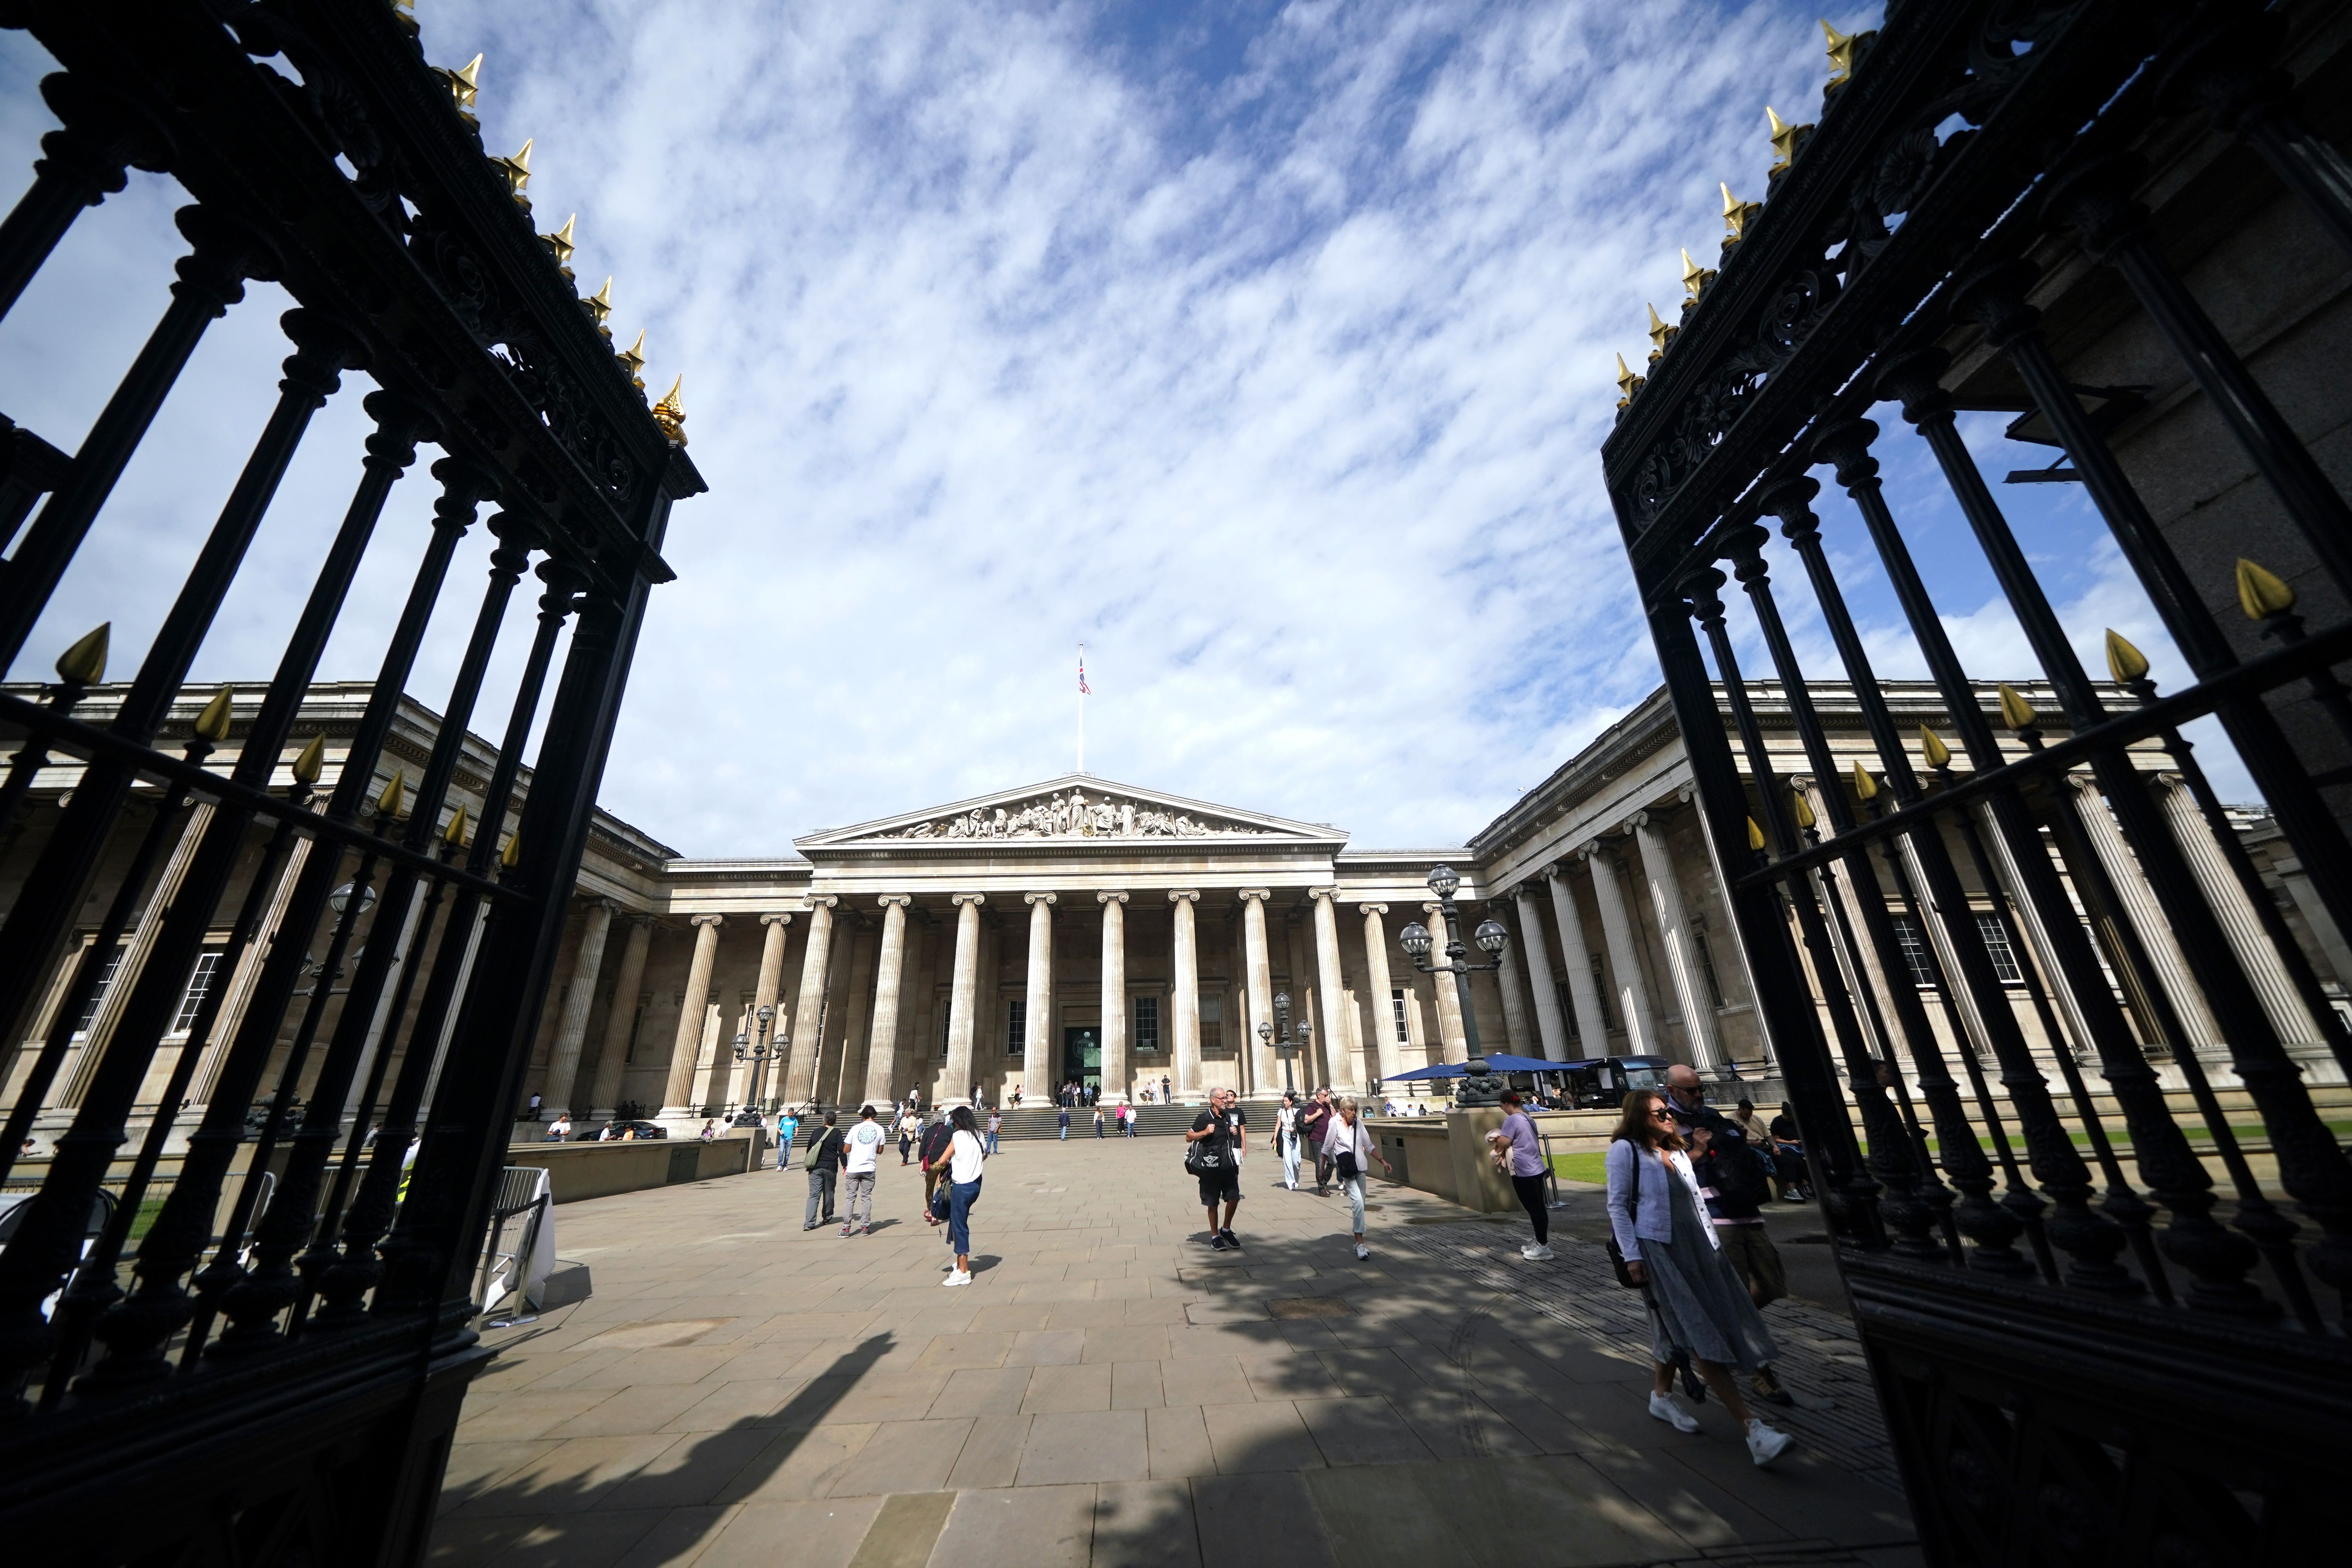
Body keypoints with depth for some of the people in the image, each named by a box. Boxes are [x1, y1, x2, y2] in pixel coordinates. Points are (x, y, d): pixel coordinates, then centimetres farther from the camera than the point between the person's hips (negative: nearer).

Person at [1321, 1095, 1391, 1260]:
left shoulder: (1358, 1123, 6)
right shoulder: (1335, 1123, -8)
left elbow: (1369, 1146, 14)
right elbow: (1327, 1149, -1)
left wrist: (1383, 1161, 6)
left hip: (1361, 1167, 5)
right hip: (1346, 1170, -5)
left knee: (1360, 1204, 9)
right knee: (1358, 1202, -18)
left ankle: (1358, 1242, 22)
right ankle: (1360, 1244, -16)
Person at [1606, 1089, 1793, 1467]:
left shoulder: (1676, 1151, 15)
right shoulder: (1625, 1150, -10)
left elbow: (1696, 1201, 19)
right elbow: (1618, 1206, -10)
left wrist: (1712, 1243, 12)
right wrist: (1632, 1256, -13)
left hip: (1696, 1247, 7)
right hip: (1658, 1249, -7)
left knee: (1673, 1329, 15)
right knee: (1700, 1335, -8)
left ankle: (1661, 1397, 32)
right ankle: (1752, 1428, -8)